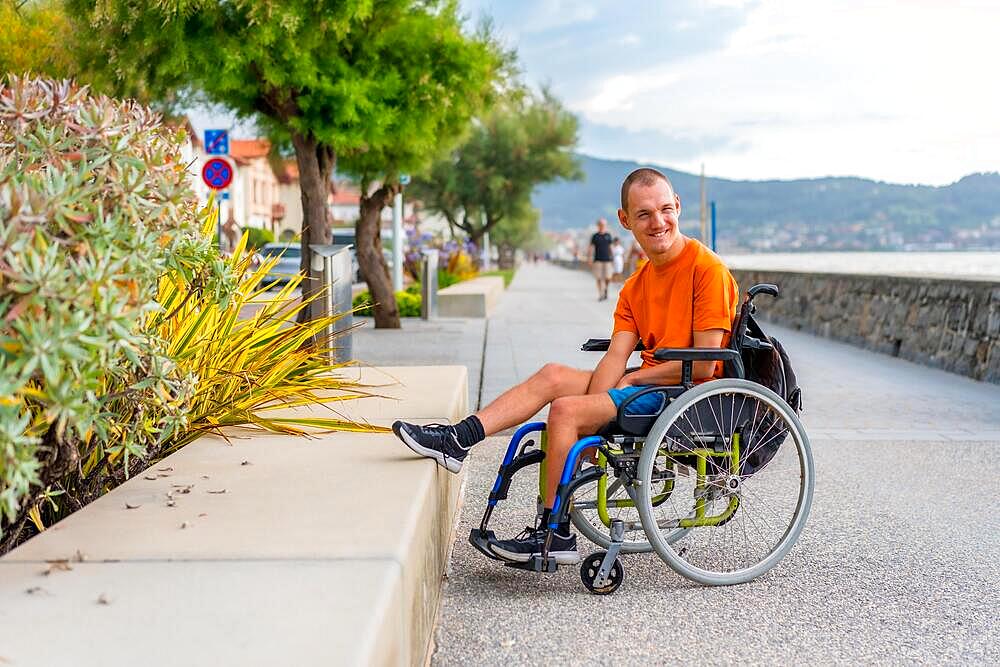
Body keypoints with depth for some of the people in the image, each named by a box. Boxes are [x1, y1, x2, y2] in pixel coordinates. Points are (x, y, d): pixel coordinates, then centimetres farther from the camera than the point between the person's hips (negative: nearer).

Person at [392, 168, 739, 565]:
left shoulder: (706, 268, -12)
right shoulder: (636, 286, 12)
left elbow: (703, 365, -17)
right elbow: (614, 359, 2)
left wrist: (633, 378, -7)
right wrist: (589, 424, -13)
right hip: (649, 386, 8)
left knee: (565, 410, -19)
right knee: (552, 375, -5)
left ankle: (555, 535, -10)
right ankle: (458, 440, -9)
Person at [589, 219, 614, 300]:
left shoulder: (608, 236, 8)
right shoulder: (595, 236, 2)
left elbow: (610, 247, 14)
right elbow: (592, 248, 1)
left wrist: (611, 258, 13)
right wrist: (591, 260, -6)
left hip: (607, 260, 1)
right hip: (598, 260, -1)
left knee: (608, 278, -6)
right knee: (599, 278, -3)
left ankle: (605, 288, 23)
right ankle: (601, 294, 5)